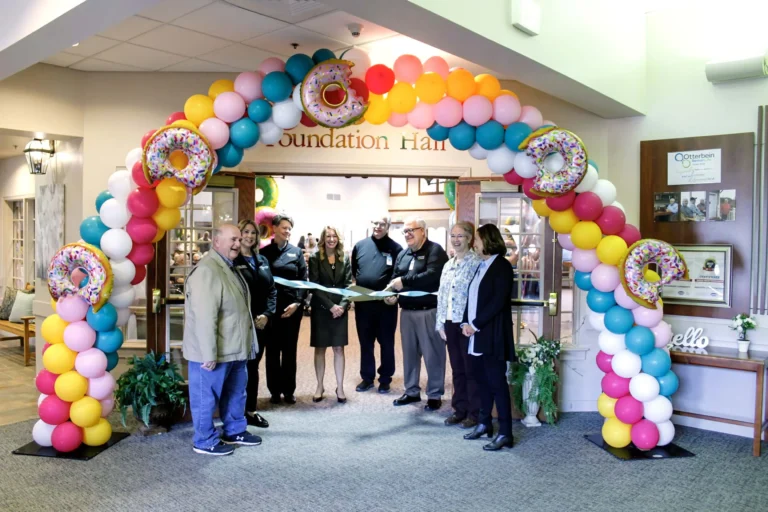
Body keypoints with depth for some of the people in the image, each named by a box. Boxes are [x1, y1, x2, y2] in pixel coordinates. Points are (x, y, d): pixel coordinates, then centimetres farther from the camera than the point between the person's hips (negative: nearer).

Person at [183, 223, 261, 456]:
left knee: (235, 393, 21)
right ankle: (205, 441, 22)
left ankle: (235, 431, 37)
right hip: (214, 351, -10)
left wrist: (246, 344, 23)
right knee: (207, 397, 7)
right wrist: (209, 354, -27)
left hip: (234, 349, 10)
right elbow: (204, 317, -27)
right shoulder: (207, 271, -22)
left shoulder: (229, 267, 12)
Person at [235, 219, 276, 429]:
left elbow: (271, 290, 12)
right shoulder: (232, 261, -6)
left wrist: (267, 314, -4)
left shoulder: (262, 260, 13)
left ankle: (251, 410, 23)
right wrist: (249, 319, -14)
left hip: (261, 322, 6)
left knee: (253, 365, 13)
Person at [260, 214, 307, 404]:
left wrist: (297, 303, -10)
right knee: (272, 349, 6)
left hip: (292, 306, 1)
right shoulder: (264, 252, 3)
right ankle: (275, 390, 16)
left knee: (290, 349, 7)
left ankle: (289, 390, 17)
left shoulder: (296, 252, 5)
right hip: (270, 306, 0)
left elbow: (303, 280, 2)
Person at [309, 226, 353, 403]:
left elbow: (348, 285, 2)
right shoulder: (315, 258, -2)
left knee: (339, 348, 5)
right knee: (320, 349, 7)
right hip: (320, 309, -2)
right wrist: (330, 305, -16)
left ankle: (340, 387, 13)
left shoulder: (344, 259, 6)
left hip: (340, 309, 2)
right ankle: (319, 387, 18)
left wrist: (342, 305, -13)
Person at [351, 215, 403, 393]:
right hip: (363, 303, 3)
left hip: (386, 303, -3)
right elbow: (351, 272, 11)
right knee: (365, 342, 13)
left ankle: (385, 379, 22)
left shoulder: (395, 248, -4)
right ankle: (367, 377, 26)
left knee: (386, 342, 9)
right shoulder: (360, 245, 6)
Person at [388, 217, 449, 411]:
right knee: (409, 353, 14)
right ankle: (412, 391, 27)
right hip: (407, 311, 7)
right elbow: (395, 279, 14)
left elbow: (432, 275, -23)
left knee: (432, 354, 2)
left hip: (429, 311, -7)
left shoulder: (435, 250, -7)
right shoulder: (403, 254, 15)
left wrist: (404, 281, -25)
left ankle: (435, 395, 14)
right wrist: (391, 293, -8)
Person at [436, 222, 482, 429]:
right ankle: (460, 409, 25)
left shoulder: (476, 263, -10)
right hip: (450, 323, 7)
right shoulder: (448, 265, 13)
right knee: (457, 369, 14)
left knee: (471, 369, 4)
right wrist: (440, 323, 11)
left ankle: (474, 412, 16)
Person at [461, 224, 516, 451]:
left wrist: (475, 324, -16)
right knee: (482, 379, 14)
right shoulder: (481, 266, 15)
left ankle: (505, 433, 1)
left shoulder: (501, 265, -10)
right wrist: (466, 323, 0)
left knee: (497, 382, -5)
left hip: (492, 335, -8)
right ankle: (485, 423, 26)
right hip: (477, 334, 8)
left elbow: (498, 302, -18)